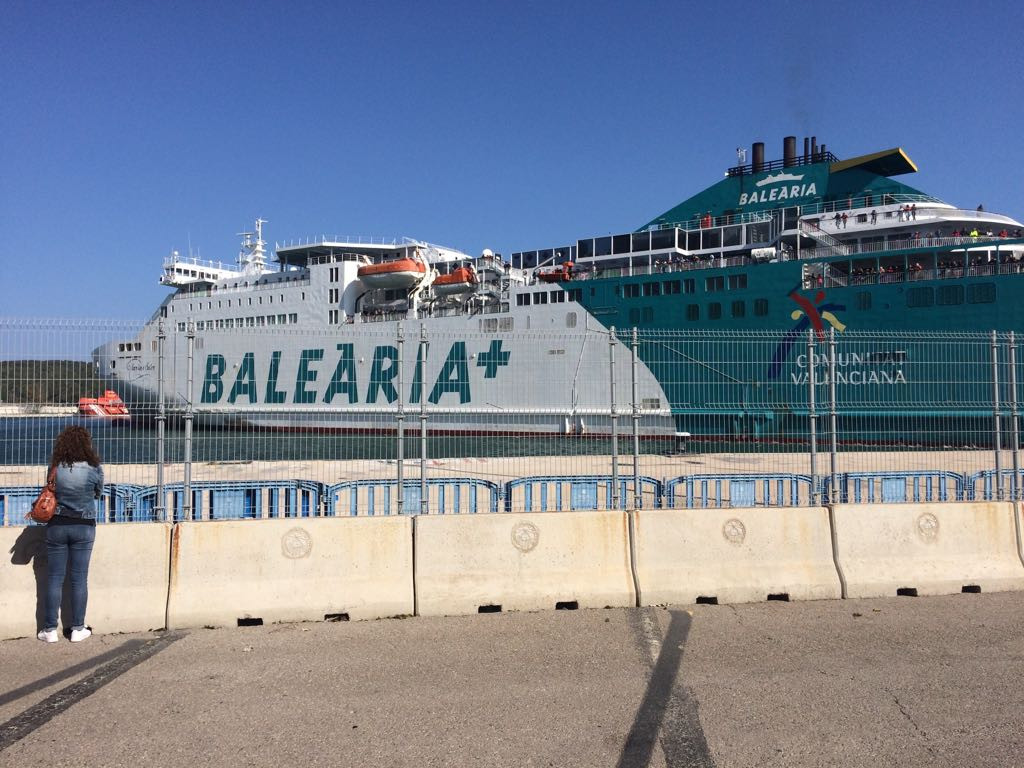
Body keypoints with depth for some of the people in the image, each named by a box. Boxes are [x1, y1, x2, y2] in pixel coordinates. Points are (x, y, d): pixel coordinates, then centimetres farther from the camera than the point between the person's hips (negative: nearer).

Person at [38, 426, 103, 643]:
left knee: (54, 579, 9)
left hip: (57, 526, 1)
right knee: (79, 579, 7)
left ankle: (50, 630, 14)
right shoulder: (94, 469, -12)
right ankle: (78, 629, 13)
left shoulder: (55, 468, -9)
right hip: (84, 527, -1)